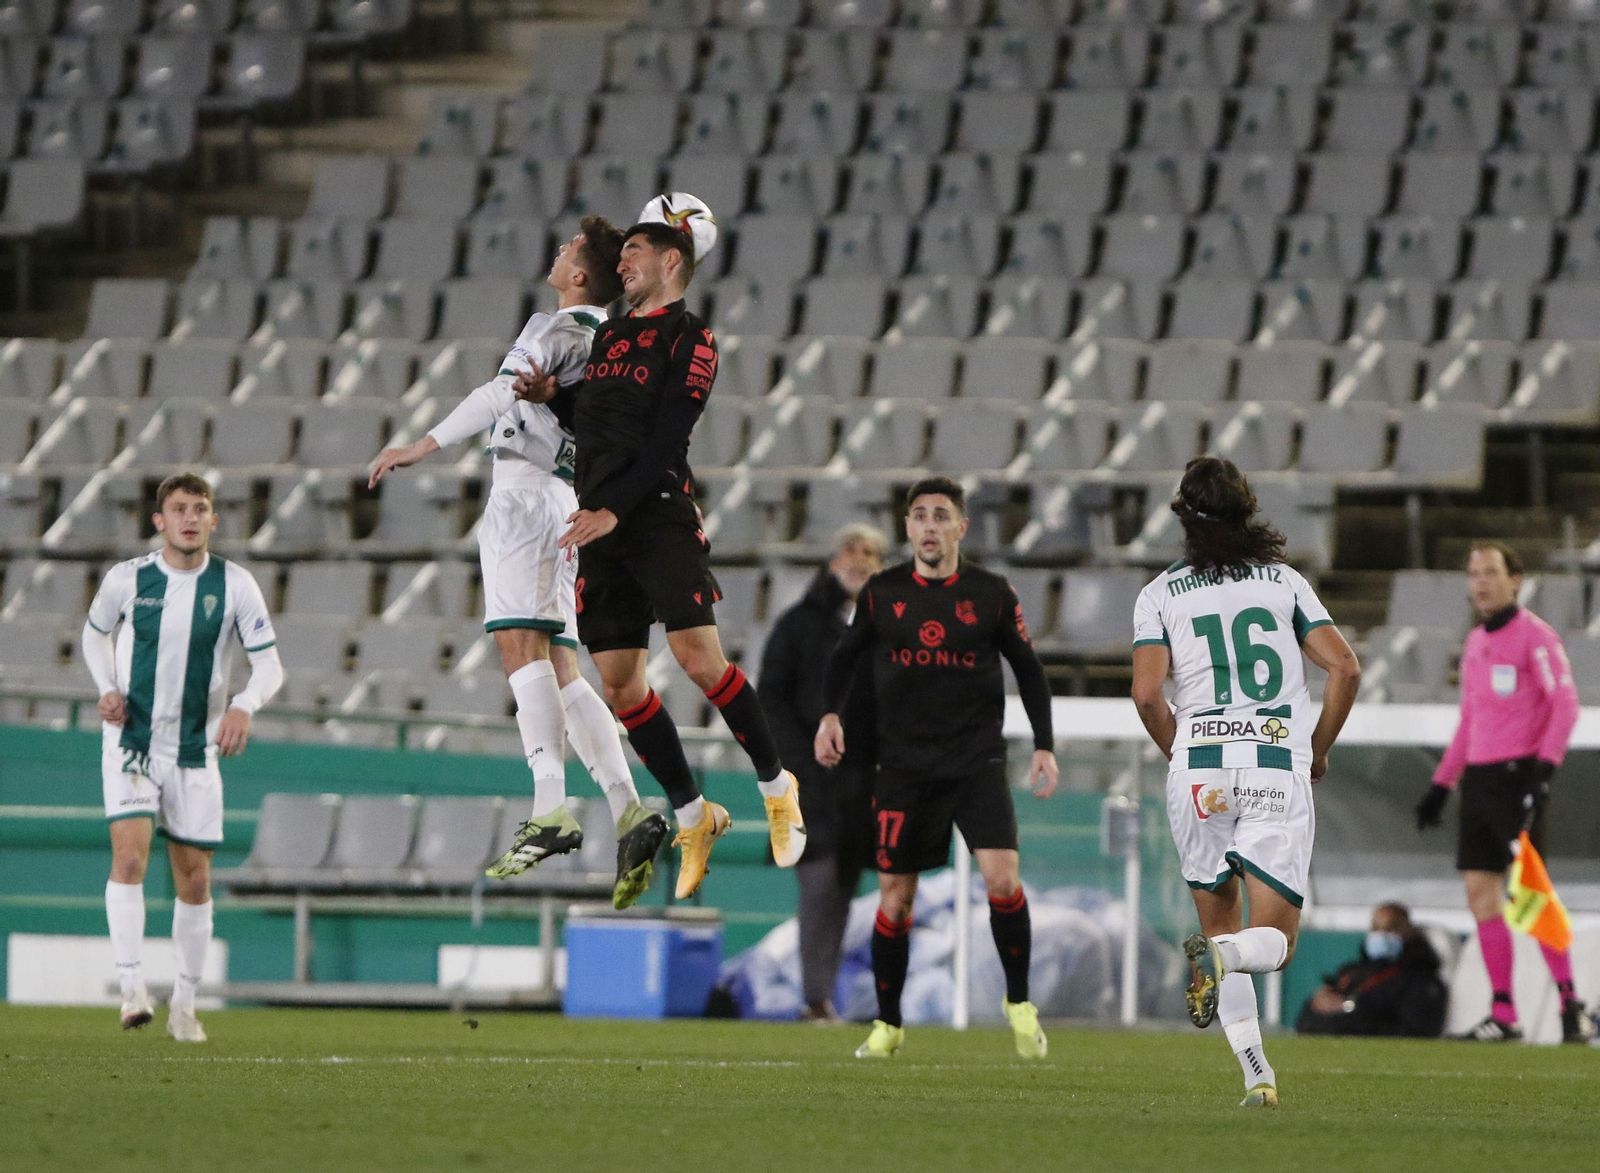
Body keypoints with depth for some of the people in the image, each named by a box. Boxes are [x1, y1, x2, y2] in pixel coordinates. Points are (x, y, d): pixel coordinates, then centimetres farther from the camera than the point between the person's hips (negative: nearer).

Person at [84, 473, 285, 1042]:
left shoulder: (235, 585, -6)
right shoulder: (126, 580, -5)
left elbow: (269, 664, -4)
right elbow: (95, 634, 14)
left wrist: (244, 705, -25)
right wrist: (107, 689, -5)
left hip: (195, 751, 1)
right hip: (131, 742, -1)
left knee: (195, 882, 5)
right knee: (129, 856, -22)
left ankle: (184, 1005, 19)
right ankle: (131, 988, -24)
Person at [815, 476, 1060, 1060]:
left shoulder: (992, 594, 0)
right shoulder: (881, 593, 2)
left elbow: (1028, 668, 9)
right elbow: (845, 656, 15)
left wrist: (1045, 745, 3)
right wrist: (830, 713, -1)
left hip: (978, 763, -1)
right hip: (904, 766, 1)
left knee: (1001, 878, -17)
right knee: (894, 896, 2)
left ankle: (1019, 1002, 2)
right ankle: (887, 1023, 17)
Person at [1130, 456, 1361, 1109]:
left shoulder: (1161, 594, 6)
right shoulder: (1285, 582, 10)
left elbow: (1147, 694, -5)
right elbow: (1344, 669, 1)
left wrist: (1181, 754, 12)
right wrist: (1318, 752, 14)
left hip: (1199, 772, 0)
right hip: (1279, 773, 0)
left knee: (1221, 927, 14)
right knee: (1274, 941, 2)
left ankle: (1257, 1075, 1)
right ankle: (1219, 956, -33)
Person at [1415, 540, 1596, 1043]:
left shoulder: (1535, 635, -6)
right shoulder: (1475, 643, 18)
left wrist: (1545, 766, -24)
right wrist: (1441, 785, 21)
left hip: (1518, 775, -8)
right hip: (1478, 776, 8)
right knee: (1480, 893, 2)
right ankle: (1503, 1015, 5)